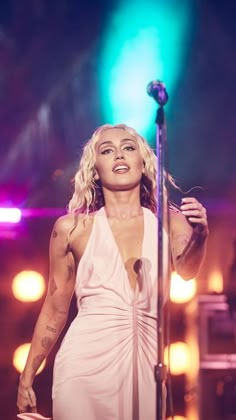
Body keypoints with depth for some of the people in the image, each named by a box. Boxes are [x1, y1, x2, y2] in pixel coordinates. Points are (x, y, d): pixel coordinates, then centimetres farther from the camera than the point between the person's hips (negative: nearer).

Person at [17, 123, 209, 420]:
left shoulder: (170, 223, 2)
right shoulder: (72, 228, 0)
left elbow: (186, 271, -19)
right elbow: (55, 309, 7)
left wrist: (199, 236, -40)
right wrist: (26, 378, 8)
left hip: (147, 362, 2)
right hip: (86, 361, -1)